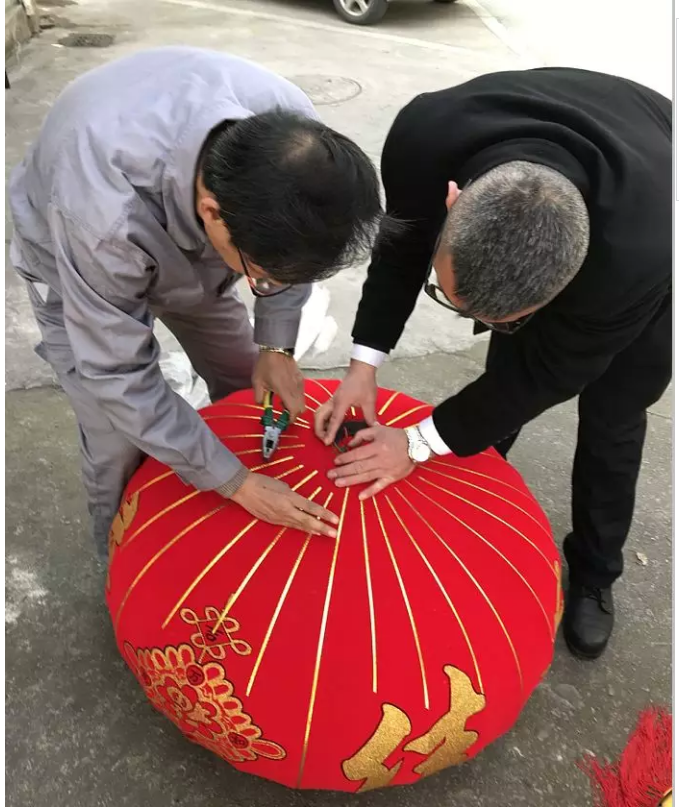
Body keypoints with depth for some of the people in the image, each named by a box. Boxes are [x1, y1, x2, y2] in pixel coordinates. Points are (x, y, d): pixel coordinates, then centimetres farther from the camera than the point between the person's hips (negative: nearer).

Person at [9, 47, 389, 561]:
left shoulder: (287, 137, -32)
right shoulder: (102, 215, -46)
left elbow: (288, 246, -10)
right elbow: (117, 377, -33)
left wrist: (276, 345, -18)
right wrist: (237, 483, -28)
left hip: (191, 247, 4)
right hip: (75, 264, -4)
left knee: (249, 392, 6)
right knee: (120, 447, -8)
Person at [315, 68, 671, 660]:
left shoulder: (639, 256, -47)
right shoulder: (423, 138, -39)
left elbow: (548, 372, -30)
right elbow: (403, 244, -16)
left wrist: (421, 443, -23)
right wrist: (365, 361, -17)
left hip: (650, 232, -3)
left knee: (611, 417, 2)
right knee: (505, 364, 9)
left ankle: (595, 572, 26)